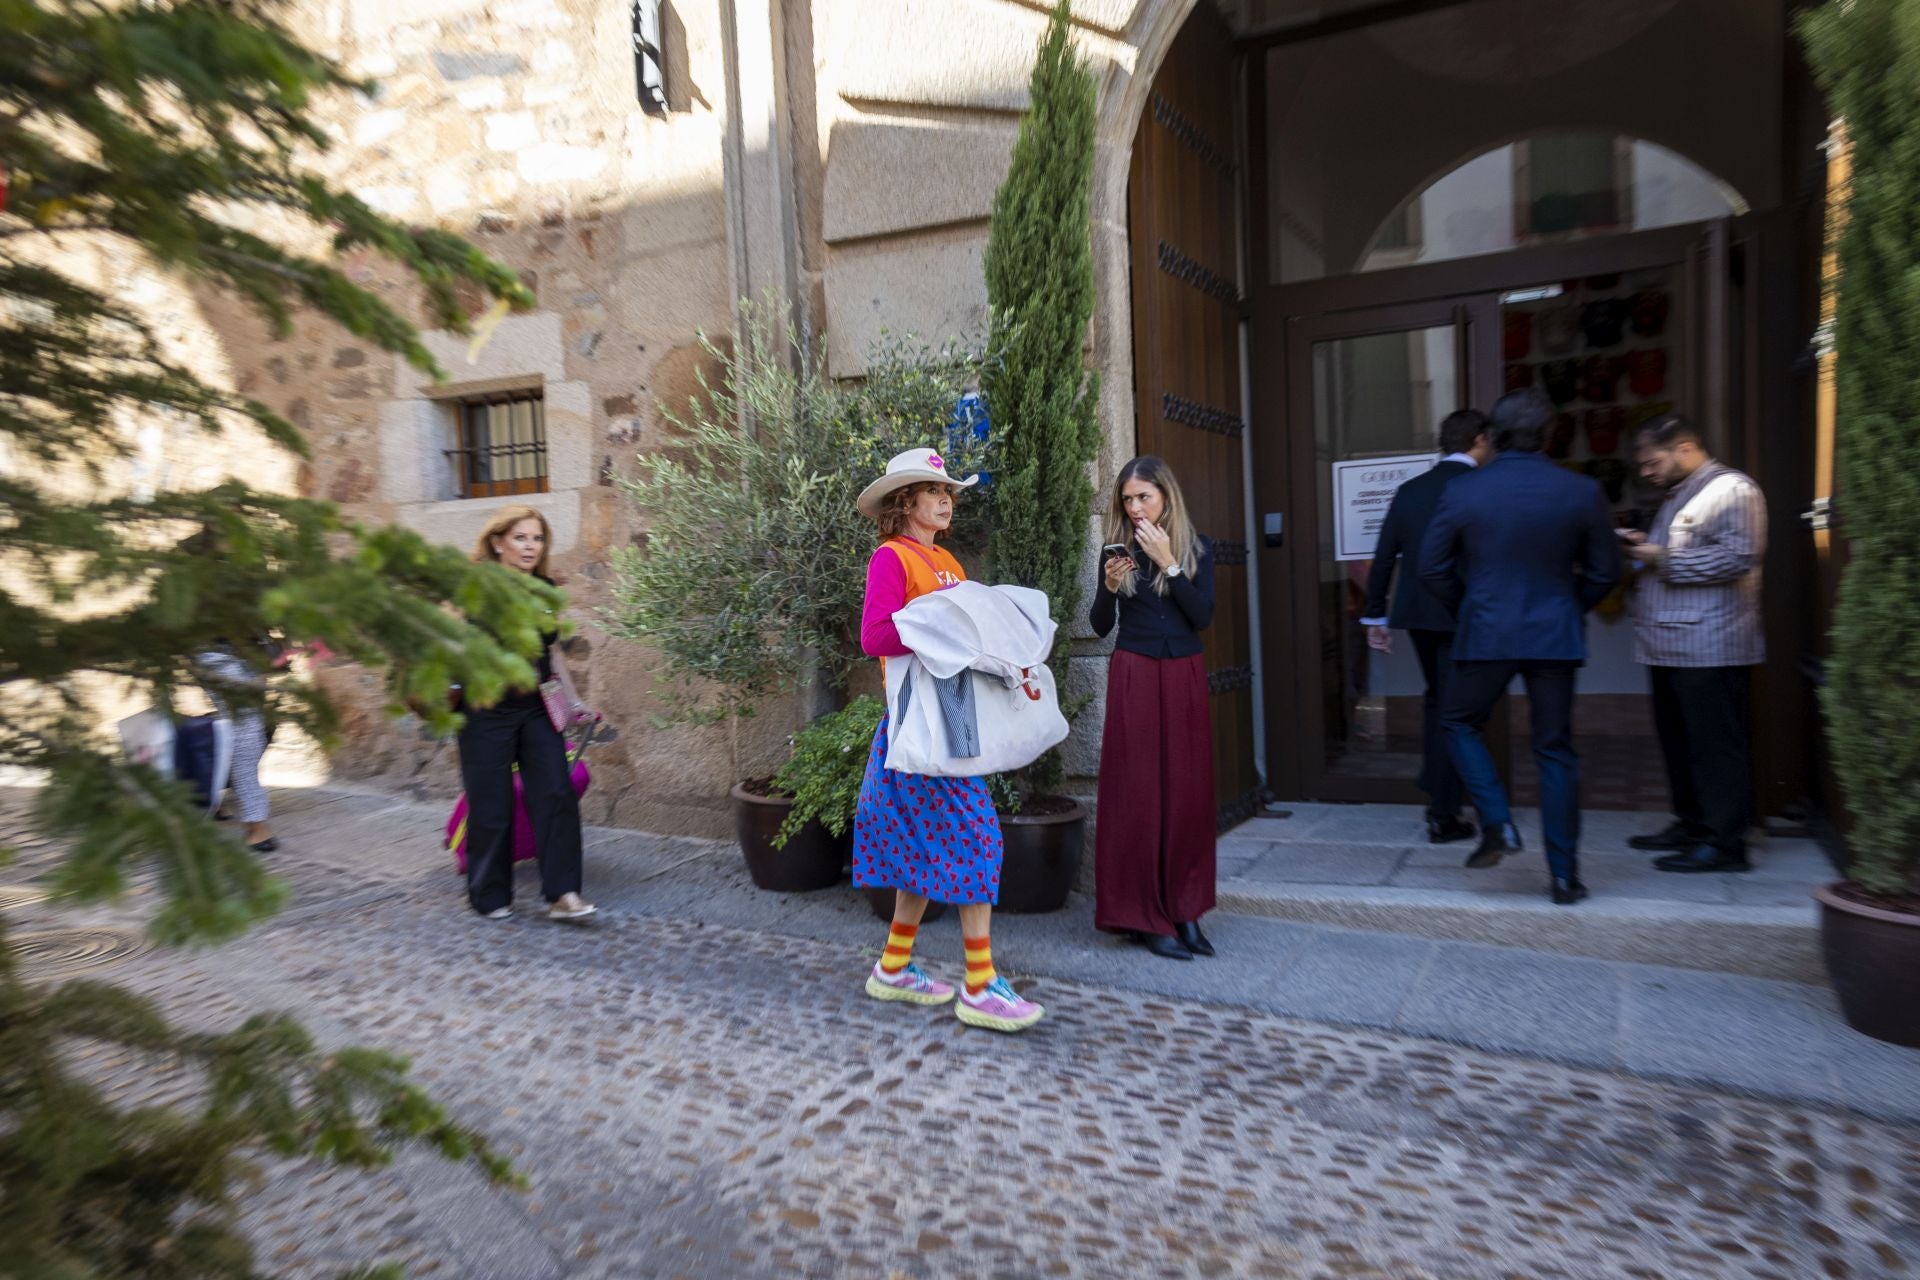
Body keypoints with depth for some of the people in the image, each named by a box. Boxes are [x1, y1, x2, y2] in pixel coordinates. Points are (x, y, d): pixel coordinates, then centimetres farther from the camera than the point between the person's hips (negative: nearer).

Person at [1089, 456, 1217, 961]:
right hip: (1134, 677, -1)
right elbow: (1101, 626, 4)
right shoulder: (1118, 549, 4)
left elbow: (1202, 616, -7)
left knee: (1188, 791, 3)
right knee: (1137, 791, -2)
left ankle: (1185, 910, 13)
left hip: (1184, 677, 1)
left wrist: (1167, 563, -12)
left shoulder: (1196, 548, 5)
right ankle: (1145, 916, 5)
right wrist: (1110, 586, -14)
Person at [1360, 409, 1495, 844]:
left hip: (1416, 612, 5)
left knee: (1435, 697, 23)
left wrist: (1375, 615, 12)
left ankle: (1434, 793, 30)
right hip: (1463, 614, -5)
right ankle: (1443, 816, 7)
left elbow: (1384, 557, 5)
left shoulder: (1409, 490, 5)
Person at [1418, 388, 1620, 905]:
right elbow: (1604, 572, 3)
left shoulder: (1462, 490, -6)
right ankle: (1564, 875, 14)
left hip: (1485, 634, -2)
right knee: (1555, 750, 9)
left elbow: (1433, 566, -1)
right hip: (1555, 637, 2)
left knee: (1459, 723, 20)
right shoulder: (1581, 491, -3)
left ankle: (1497, 823, 4)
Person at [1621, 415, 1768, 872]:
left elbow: (1738, 556, -20)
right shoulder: (1677, 496, 23)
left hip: (1709, 646, -10)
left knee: (1715, 745, -5)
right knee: (1678, 742, 14)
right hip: (1669, 645, 10)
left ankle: (1724, 843, 1)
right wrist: (1645, 549, 12)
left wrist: (1664, 558, -15)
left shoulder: (1732, 489, -8)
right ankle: (1691, 825, 25)